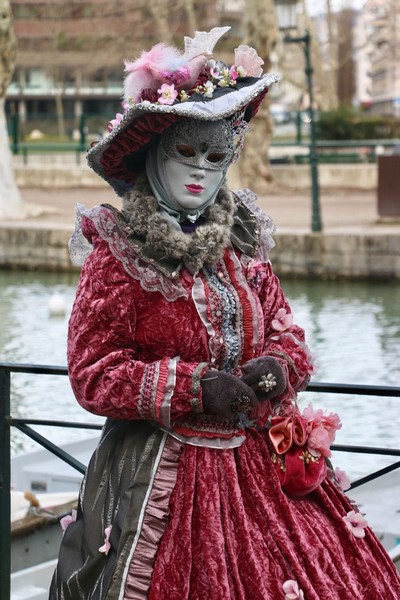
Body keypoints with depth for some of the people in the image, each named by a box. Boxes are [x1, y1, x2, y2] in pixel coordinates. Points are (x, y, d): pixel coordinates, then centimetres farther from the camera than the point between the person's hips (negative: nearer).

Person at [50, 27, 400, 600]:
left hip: (260, 462, 5)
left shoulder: (243, 243, 9)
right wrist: (195, 387, -19)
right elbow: (93, 374, -11)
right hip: (164, 472, -5)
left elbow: (288, 337, 13)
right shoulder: (119, 252, -7)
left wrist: (276, 368, -11)